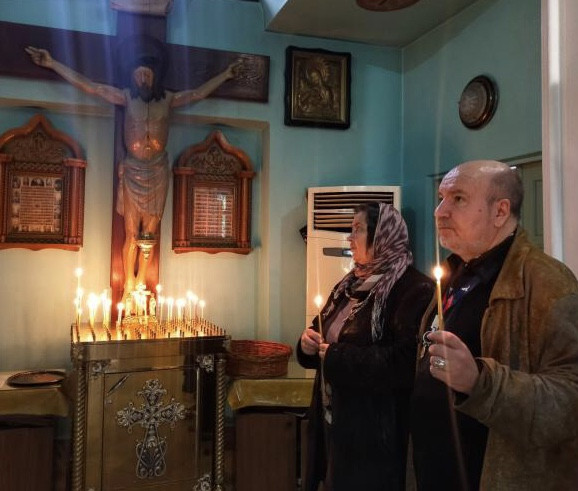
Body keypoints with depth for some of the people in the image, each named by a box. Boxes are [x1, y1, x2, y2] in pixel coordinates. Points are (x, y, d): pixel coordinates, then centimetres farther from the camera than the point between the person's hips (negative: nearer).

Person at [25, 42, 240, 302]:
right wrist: (52, 64, -2)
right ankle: (129, 284, 10)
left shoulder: (167, 98, 5)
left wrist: (225, 75, 9)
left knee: (149, 232, 5)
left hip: (158, 170, 1)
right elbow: (86, 85, 0)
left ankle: (140, 283, 16)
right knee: (131, 232, 0)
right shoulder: (126, 96, 1)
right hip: (133, 169, -1)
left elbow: (199, 93, 9)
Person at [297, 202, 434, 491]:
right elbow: (324, 339, 18)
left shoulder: (415, 289, -17)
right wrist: (309, 343, -6)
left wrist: (336, 357, -21)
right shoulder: (349, 285, 10)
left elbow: (406, 363, -28)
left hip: (377, 434, -7)